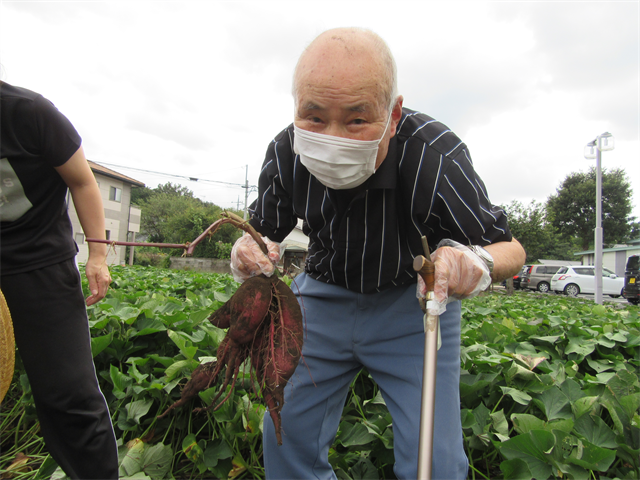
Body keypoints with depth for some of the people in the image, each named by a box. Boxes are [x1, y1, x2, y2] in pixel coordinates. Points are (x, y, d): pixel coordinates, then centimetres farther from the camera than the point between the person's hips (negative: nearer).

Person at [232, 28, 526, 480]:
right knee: (286, 435, 4)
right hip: (325, 293, 3)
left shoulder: (435, 157, -30)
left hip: (416, 298, -2)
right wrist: (250, 252, -25)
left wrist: (477, 260, -42)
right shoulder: (285, 153, -19)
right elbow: (265, 230, 0)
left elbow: (511, 247, -17)